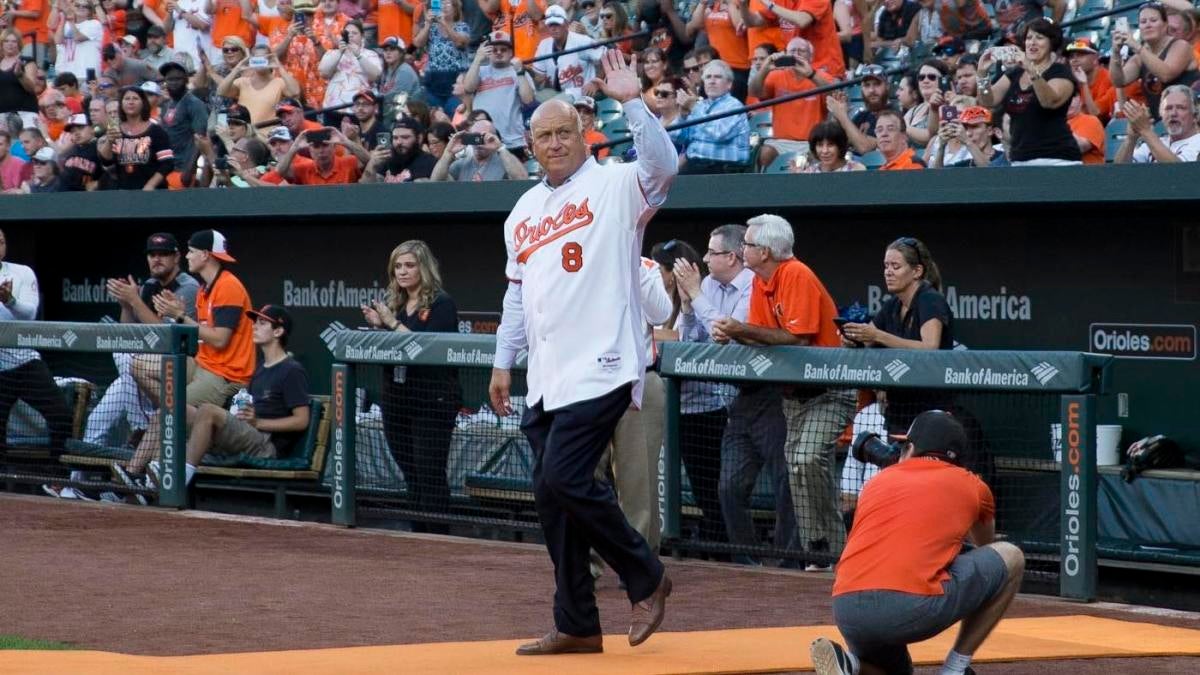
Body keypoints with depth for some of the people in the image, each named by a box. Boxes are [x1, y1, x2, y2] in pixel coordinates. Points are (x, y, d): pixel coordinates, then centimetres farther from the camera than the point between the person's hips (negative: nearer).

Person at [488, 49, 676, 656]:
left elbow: (663, 166, -24)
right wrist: (504, 362, 21)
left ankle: (646, 579, 3)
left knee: (564, 480, -16)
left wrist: (631, 103, -29)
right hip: (546, 376, 8)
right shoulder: (524, 211, 18)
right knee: (550, 496, 6)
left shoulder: (614, 185, -2)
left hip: (601, 370, -8)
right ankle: (577, 627, 14)